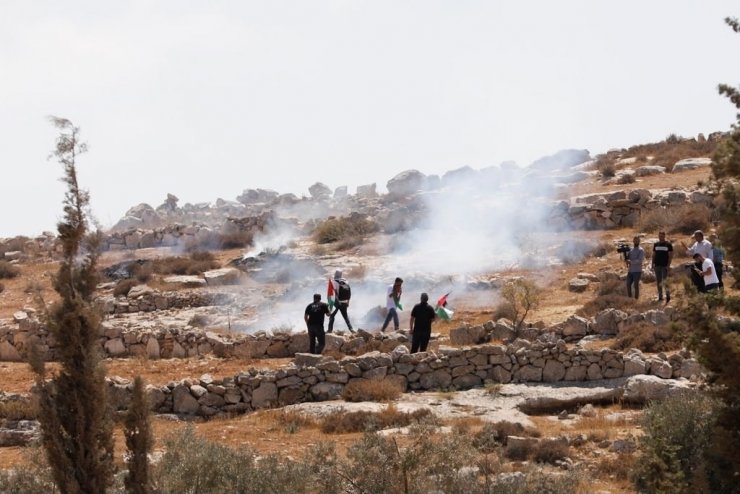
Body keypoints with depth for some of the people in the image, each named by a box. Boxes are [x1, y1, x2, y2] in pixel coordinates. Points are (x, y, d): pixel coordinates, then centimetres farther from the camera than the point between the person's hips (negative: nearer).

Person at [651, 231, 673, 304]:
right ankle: (660, 297, 11)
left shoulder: (668, 244, -1)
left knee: (664, 281, -10)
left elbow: (670, 255, -4)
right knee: (659, 282, 6)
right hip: (657, 266, 4)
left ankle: (668, 295, 2)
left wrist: (668, 265, -13)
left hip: (665, 266, -4)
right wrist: (653, 264, 8)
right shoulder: (656, 244, 11)